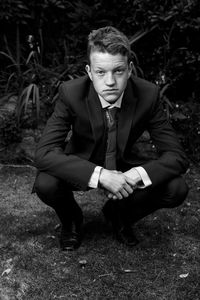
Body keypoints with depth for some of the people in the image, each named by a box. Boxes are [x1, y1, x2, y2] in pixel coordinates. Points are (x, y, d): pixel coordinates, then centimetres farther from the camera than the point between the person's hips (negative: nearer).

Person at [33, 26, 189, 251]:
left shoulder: (148, 94, -23)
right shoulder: (71, 93, -26)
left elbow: (176, 156, -20)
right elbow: (44, 153, -33)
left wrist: (135, 175, -40)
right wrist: (100, 175, -46)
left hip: (126, 167, 2)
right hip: (82, 166, -1)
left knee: (176, 189, -23)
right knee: (45, 184, -33)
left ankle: (119, 214, 8)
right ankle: (70, 220, 5)